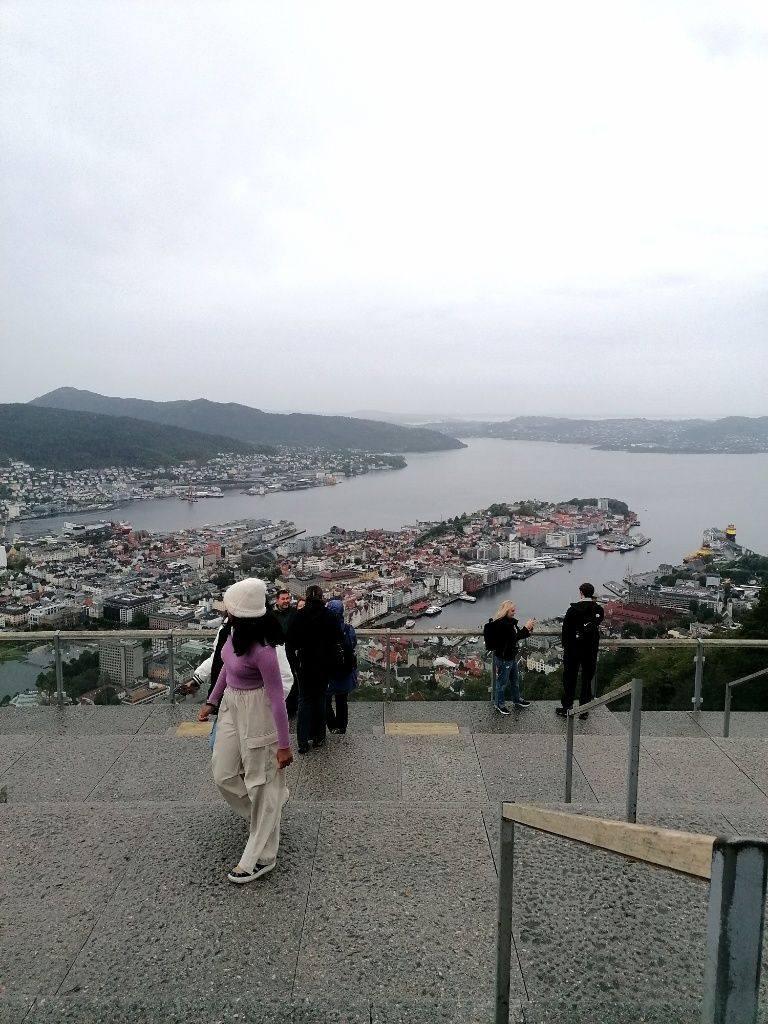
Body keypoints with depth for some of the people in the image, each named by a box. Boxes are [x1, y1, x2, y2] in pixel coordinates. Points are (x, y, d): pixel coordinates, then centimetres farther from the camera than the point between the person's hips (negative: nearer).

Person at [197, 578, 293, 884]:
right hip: (231, 705, 8)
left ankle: (260, 857, 23)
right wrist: (212, 701, 18)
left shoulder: (262, 649, -31)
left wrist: (284, 744, -18)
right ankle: (266, 816, 42)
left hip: (257, 711, -8)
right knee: (223, 775, 16)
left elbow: (277, 697, -24)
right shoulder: (236, 631, -6)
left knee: (260, 781, 7)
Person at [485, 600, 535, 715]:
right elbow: (515, 637, -27)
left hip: (512, 656, 10)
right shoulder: (501, 624, -26)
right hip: (503, 658, -10)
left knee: (515, 680, 25)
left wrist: (528, 629, -2)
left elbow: (518, 635, 13)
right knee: (502, 682, 7)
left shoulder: (510, 621, 5)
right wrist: (526, 627, -22)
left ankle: (517, 700, 44)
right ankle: (499, 704, 24)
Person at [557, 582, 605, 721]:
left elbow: (566, 629, -9)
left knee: (569, 678, 8)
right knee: (587, 679, 11)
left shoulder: (573, 609, -13)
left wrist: (565, 646, 4)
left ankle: (567, 708, 13)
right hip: (591, 651, 3)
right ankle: (584, 710, 15)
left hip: (573, 649, -2)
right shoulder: (599, 610, -5)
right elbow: (598, 625, 9)